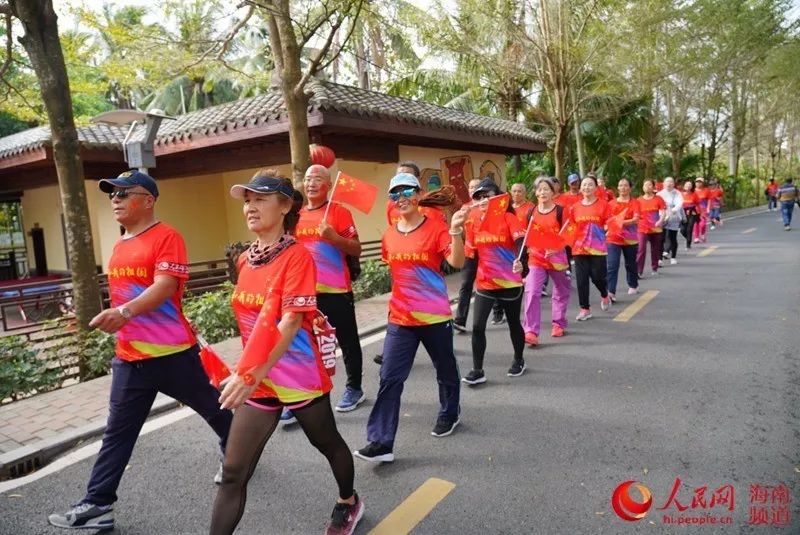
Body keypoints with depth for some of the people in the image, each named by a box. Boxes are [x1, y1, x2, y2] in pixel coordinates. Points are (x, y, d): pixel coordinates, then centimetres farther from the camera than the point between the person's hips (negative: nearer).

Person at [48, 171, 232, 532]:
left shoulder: (166, 237, -12)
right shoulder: (119, 247, 14)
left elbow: (165, 286, -24)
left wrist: (124, 312, -38)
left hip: (172, 352, -7)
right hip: (129, 357, 7)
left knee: (211, 408, 13)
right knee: (118, 432, 9)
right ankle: (97, 504, 18)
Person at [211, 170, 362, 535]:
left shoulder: (297, 256, -17)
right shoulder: (245, 260, 4)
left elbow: (291, 322, -24)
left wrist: (252, 374, -28)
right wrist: (247, 372, 15)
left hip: (300, 376, -5)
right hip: (255, 377, 5)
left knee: (327, 443, 19)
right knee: (233, 473, 3)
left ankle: (349, 502, 47)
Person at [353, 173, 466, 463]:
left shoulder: (437, 227, -10)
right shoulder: (389, 235, 4)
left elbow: (457, 262, -24)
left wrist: (455, 231, -38)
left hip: (435, 315, -3)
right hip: (400, 318, 4)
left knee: (445, 369, 17)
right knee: (390, 377, -2)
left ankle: (449, 415, 43)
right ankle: (381, 442, 2)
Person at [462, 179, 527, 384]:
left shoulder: (508, 218, -8)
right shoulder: (475, 223, 5)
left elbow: (520, 243, -20)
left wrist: (519, 261, -39)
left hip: (510, 282, -3)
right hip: (484, 284, 3)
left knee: (513, 323, 14)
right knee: (477, 326, -4)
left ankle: (519, 361, 36)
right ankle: (477, 370, 6)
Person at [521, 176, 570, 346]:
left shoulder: (560, 211, -5)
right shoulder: (531, 212, 3)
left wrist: (555, 249, -21)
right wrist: (527, 247, -3)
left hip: (557, 256, -1)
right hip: (536, 257, 1)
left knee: (561, 291, 14)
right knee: (532, 292, -13)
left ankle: (558, 324, 34)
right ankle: (531, 331, -13)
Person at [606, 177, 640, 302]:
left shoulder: (634, 202, -2)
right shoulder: (612, 203, 4)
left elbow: (636, 219, -16)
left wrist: (621, 222, -28)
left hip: (630, 238, 0)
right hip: (613, 238, 1)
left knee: (630, 264, 16)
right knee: (612, 265, -12)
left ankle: (633, 285, 39)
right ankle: (611, 292, -16)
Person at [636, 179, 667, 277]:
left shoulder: (658, 199, -1)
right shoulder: (639, 200, 1)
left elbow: (663, 213, -6)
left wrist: (660, 221, -22)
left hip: (655, 229, 1)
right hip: (642, 229, -1)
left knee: (655, 250, 12)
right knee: (641, 249, -12)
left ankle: (654, 269, 28)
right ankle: (639, 271, -13)